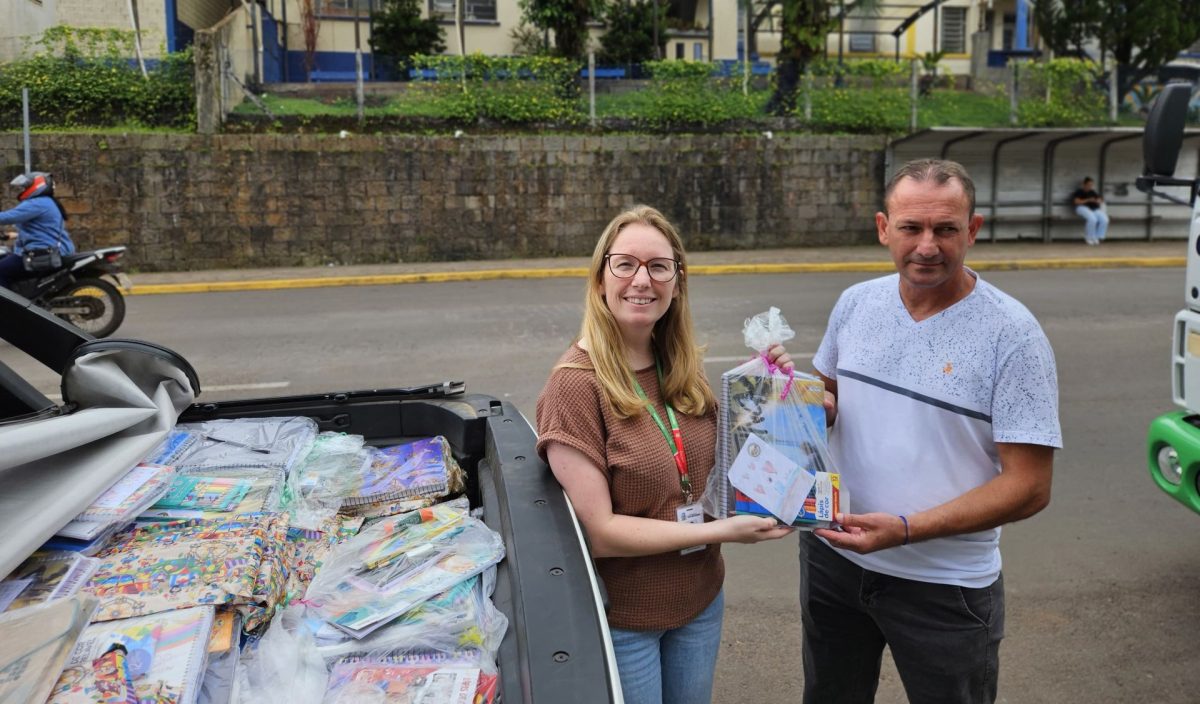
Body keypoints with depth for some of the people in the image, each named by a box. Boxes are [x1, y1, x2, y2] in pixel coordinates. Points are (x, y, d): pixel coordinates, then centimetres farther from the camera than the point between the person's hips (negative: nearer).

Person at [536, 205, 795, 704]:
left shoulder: (681, 368, -2)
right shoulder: (576, 383, -21)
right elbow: (597, 532, -23)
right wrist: (719, 531, -20)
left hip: (701, 601, 6)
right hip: (621, 619, -6)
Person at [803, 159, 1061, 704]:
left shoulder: (1011, 334, -17)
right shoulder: (855, 303, -2)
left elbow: (1028, 487, -17)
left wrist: (905, 530, -26)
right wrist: (821, 407, -11)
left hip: (946, 584, -4)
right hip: (832, 555, 5)